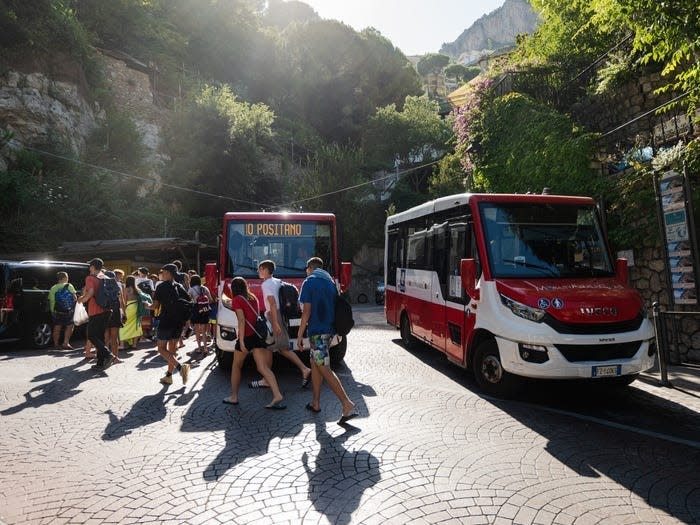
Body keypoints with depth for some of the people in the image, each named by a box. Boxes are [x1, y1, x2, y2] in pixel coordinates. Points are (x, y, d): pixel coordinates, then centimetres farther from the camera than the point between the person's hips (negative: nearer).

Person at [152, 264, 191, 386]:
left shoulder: (161, 286, -6)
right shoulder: (179, 287, 8)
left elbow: (156, 305, -6)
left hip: (166, 321, -6)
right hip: (179, 322, 6)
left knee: (161, 348, 1)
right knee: (172, 348, 14)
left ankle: (180, 367, -18)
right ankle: (169, 375, 17)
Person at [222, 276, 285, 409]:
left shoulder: (236, 300, -5)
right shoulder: (253, 297, 15)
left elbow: (241, 321, -14)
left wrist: (241, 341, -17)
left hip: (247, 336, -5)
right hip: (258, 335, 6)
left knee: (236, 366, 15)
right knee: (263, 368, -2)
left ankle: (234, 397, 24)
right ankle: (277, 396, -15)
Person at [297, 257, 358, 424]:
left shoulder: (309, 282, -7)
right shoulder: (331, 282, 14)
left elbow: (307, 311, -12)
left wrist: (300, 335, -8)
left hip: (317, 331, -8)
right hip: (329, 329, 8)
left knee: (325, 369, -9)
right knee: (315, 363, 19)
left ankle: (347, 405, -16)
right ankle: (315, 402, 25)